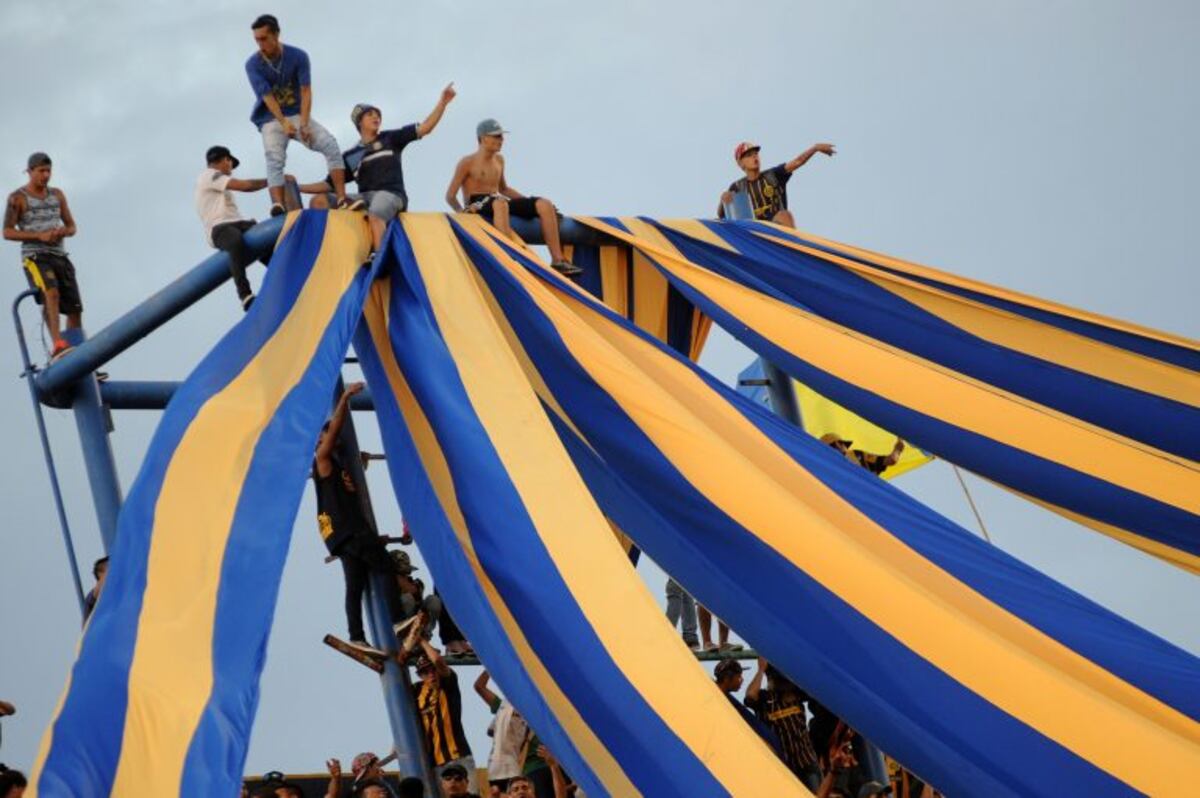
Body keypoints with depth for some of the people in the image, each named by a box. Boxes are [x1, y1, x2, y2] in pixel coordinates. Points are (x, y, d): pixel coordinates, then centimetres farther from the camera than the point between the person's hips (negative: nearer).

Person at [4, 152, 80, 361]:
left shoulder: (57, 195, 15)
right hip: (35, 257, -6)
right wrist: (39, 235, -16)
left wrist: (63, 232, -6)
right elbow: (7, 232, -5)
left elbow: (71, 226, 19)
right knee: (51, 293, -34)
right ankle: (57, 345, -46)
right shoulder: (17, 198, -1)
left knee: (75, 309, 2)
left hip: (60, 256, 6)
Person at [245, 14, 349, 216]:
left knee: (330, 144, -18)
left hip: (298, 115, 2)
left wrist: (304, 123, -24)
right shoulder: (253, 65, -9)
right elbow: (267, 97, -16)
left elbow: (306, 91, -12)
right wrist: (284, 123, -29)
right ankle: (278, 205, -44)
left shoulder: (298, 56, -6)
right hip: (271, 120, -2)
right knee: (274, 159, -26)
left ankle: (342, 199, -25)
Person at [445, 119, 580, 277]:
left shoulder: (498, 160, 18)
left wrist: (529, 201, 19)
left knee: (545, 205, -12)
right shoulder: (467, 163, -3)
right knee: (500, 203, -44)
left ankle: (558, 260, -18)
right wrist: (463, 212, -21)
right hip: (477, 205, -7)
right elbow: (450, 196, -3)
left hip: (499, 202, 7)